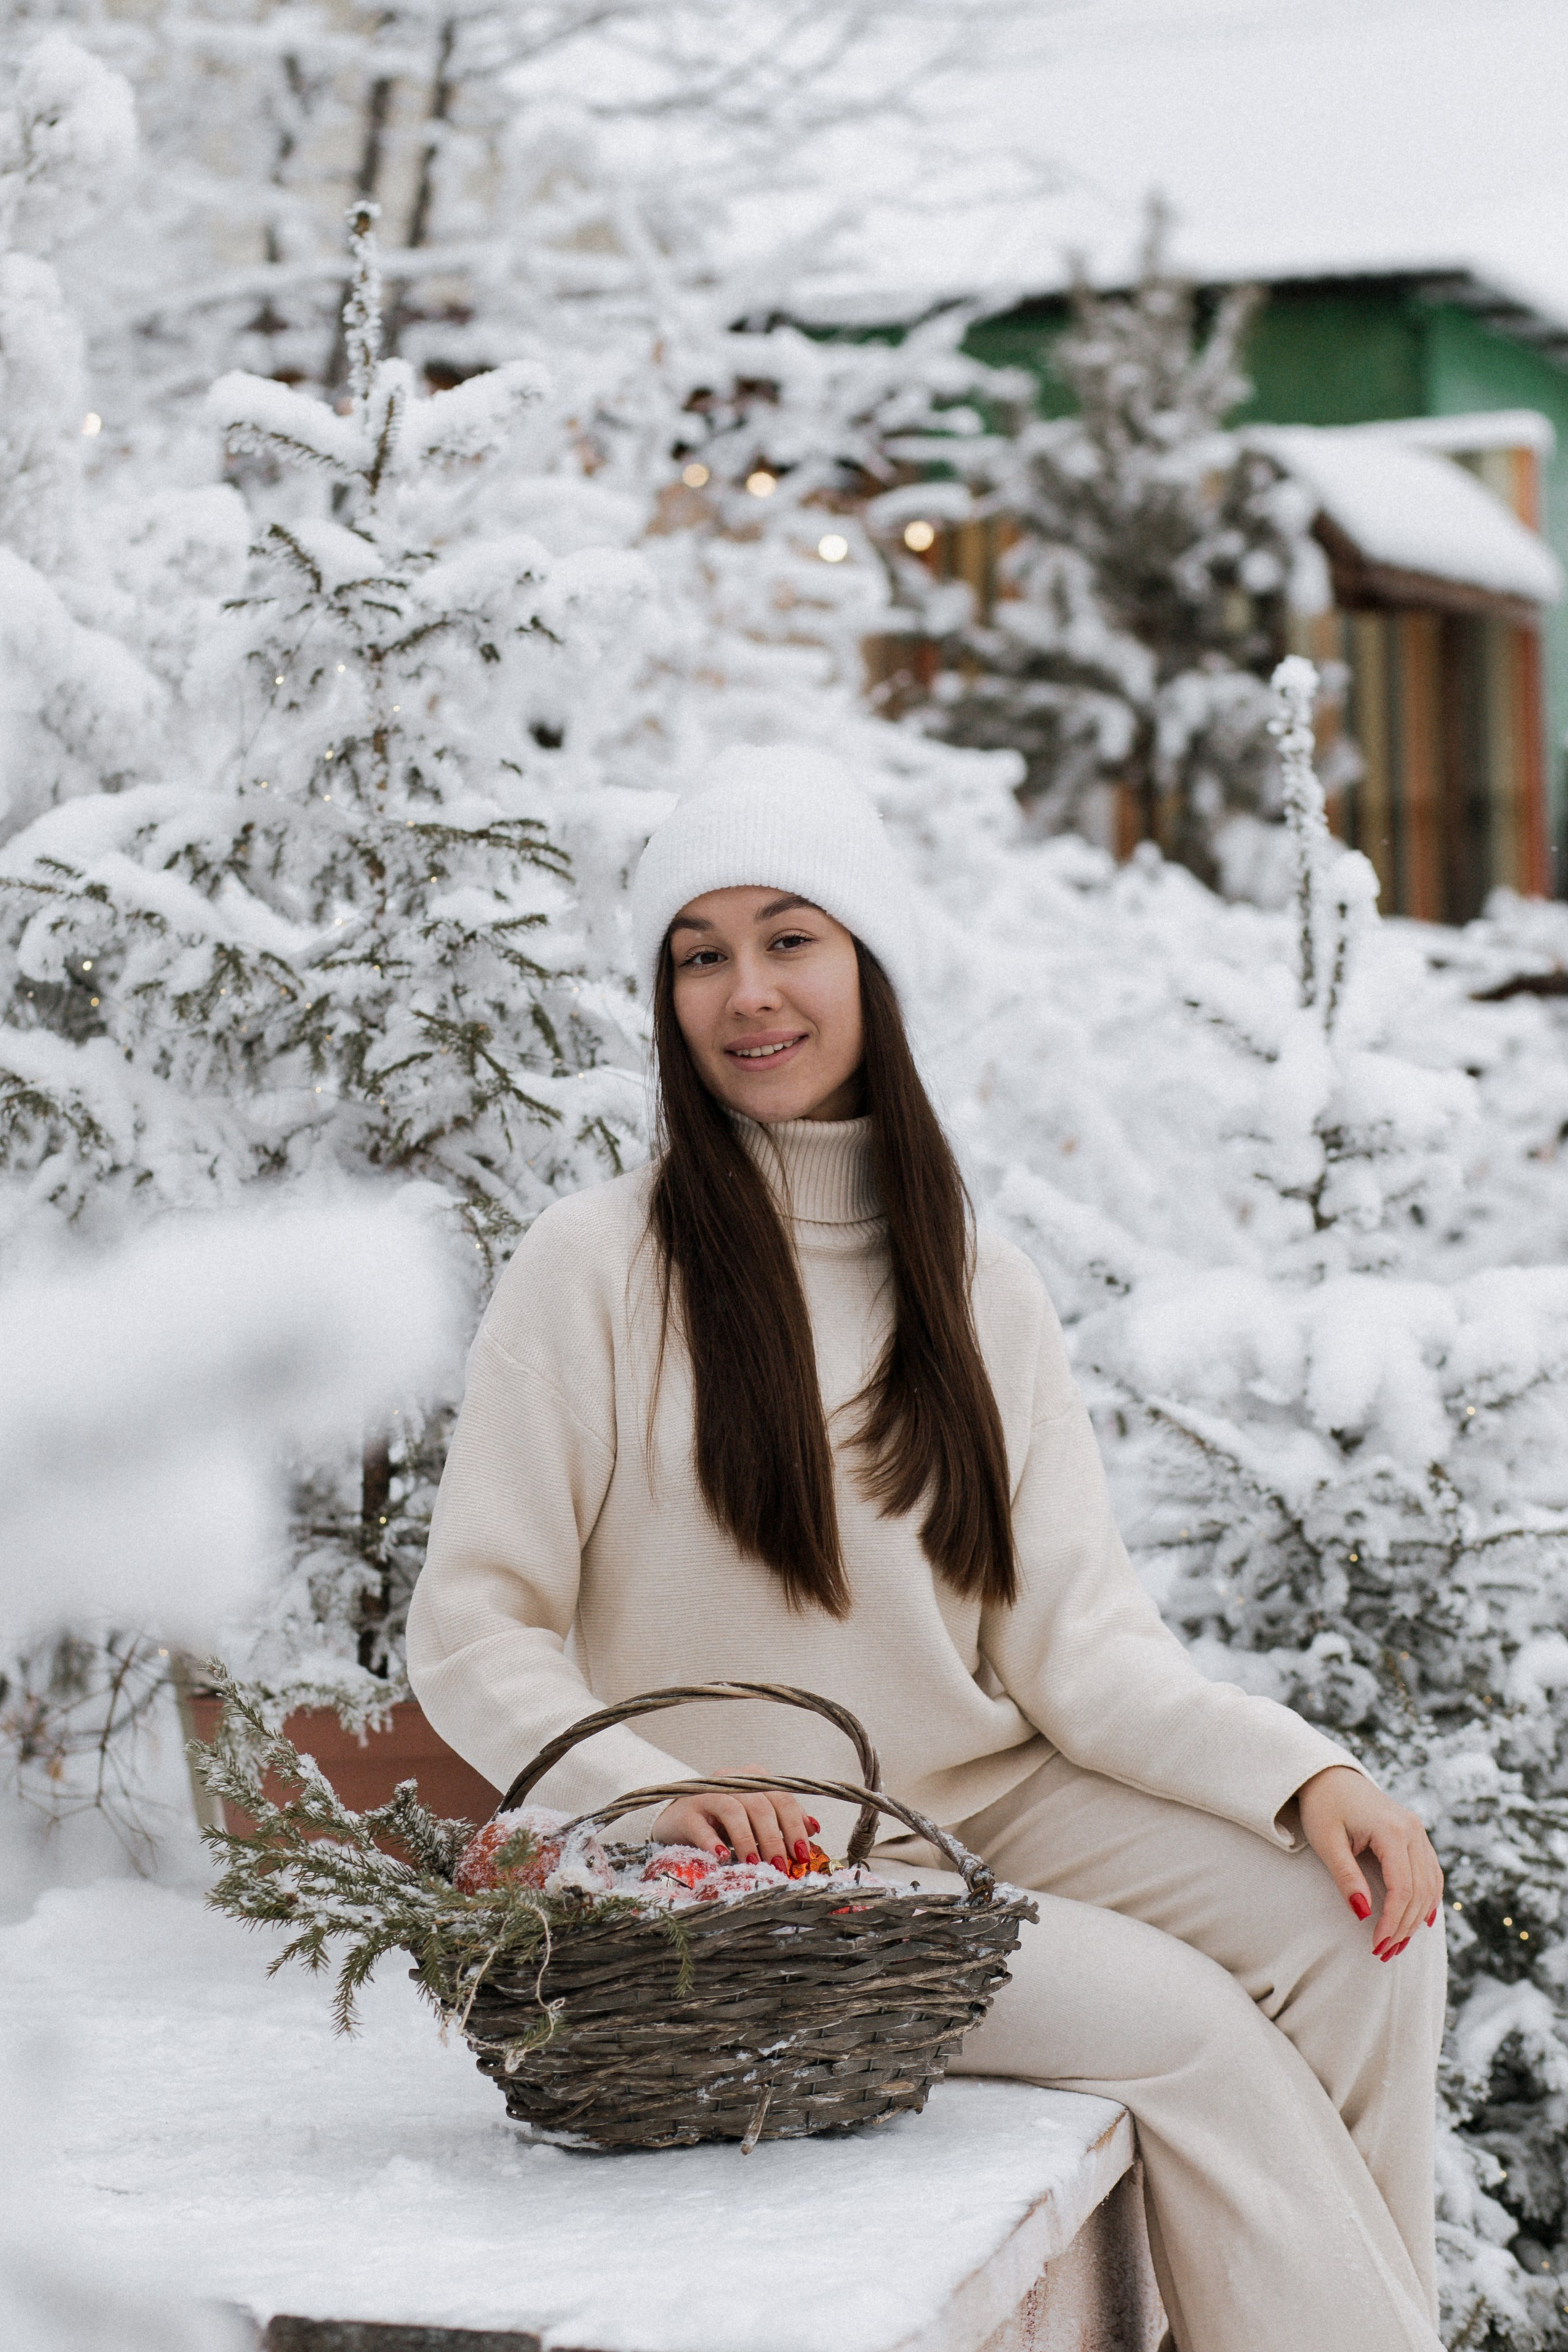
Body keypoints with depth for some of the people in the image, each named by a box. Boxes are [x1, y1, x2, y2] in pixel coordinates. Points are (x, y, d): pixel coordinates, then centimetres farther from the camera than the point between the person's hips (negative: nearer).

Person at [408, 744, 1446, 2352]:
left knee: (1368, 1930, -16)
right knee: (1180, 2018, -23)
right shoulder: (593, 1271, -6)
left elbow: (1078, 1640, 2)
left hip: (990, 1803, 5)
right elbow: (470, 1638, -7)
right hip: (754, 1870, -5)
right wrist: (660, 1793, -24)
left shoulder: (979, 1289, 9)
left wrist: (1300, 1774, -14)